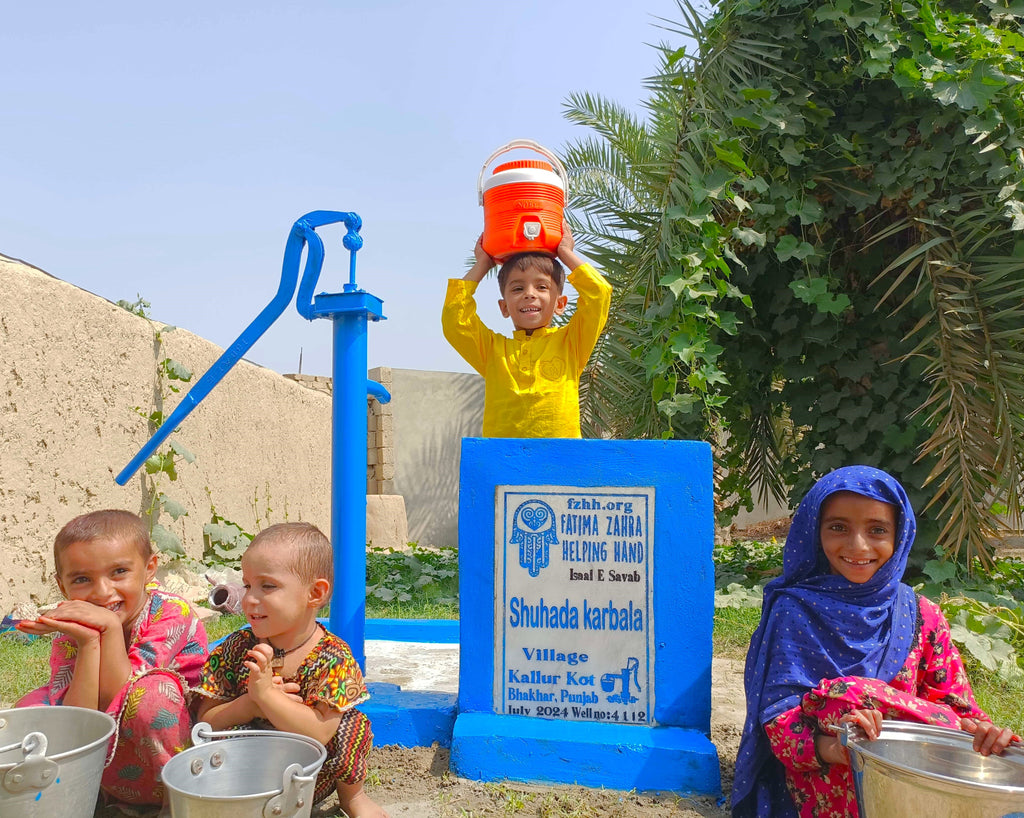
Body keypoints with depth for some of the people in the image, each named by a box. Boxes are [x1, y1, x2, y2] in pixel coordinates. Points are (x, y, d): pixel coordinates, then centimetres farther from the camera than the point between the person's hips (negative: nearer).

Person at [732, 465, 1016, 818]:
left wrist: (981, 730, -22)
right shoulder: (794, 611, -5)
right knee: (845, 695, -30)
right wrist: (828, 746, -33)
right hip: (828, 777, -3)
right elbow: (779, 716, -11)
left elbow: (956, 706, 3)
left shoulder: (922, 617, 5)